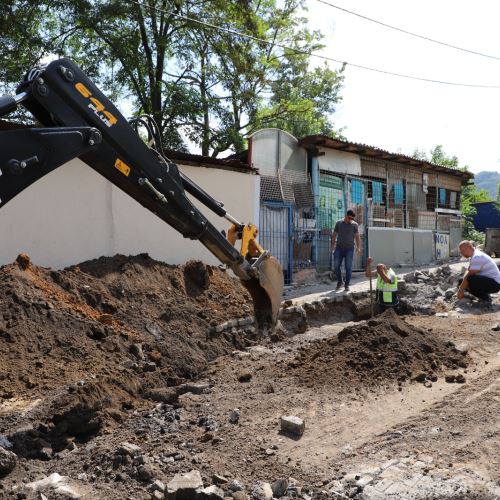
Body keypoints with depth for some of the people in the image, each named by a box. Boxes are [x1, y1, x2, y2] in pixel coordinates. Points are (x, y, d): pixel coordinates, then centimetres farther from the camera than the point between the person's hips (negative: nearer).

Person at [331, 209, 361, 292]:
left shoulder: (354, 224, 2)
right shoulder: (339, 223, 6)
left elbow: (357, 236, -3)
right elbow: (334, 235, 10)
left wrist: (358, 247, -15)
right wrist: (333, 245, -2)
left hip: (349, 249, -1)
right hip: (339, 248, 1)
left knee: (348, 267, -2)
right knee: (336, 266, -1)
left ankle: (347, 285, 8)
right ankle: (339, 281, 19)